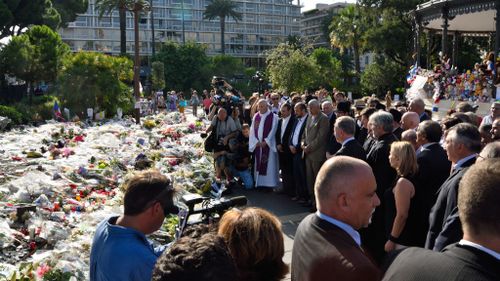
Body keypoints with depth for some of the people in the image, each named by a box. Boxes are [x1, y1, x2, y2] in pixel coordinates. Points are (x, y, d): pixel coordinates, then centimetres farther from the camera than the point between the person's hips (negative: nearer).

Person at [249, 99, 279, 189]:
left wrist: (265, 142, -14)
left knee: (269, 164, -4)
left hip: (268, 144, -4)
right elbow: (252, 130, 7)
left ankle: (269, 184, 1)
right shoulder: (256, 116, 10)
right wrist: (256, 142, -5)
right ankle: (259, 183, 13)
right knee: (258, 164, 6)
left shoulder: (273, 117, -3)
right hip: (257, 144, 4)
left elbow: (273, 131, -8)